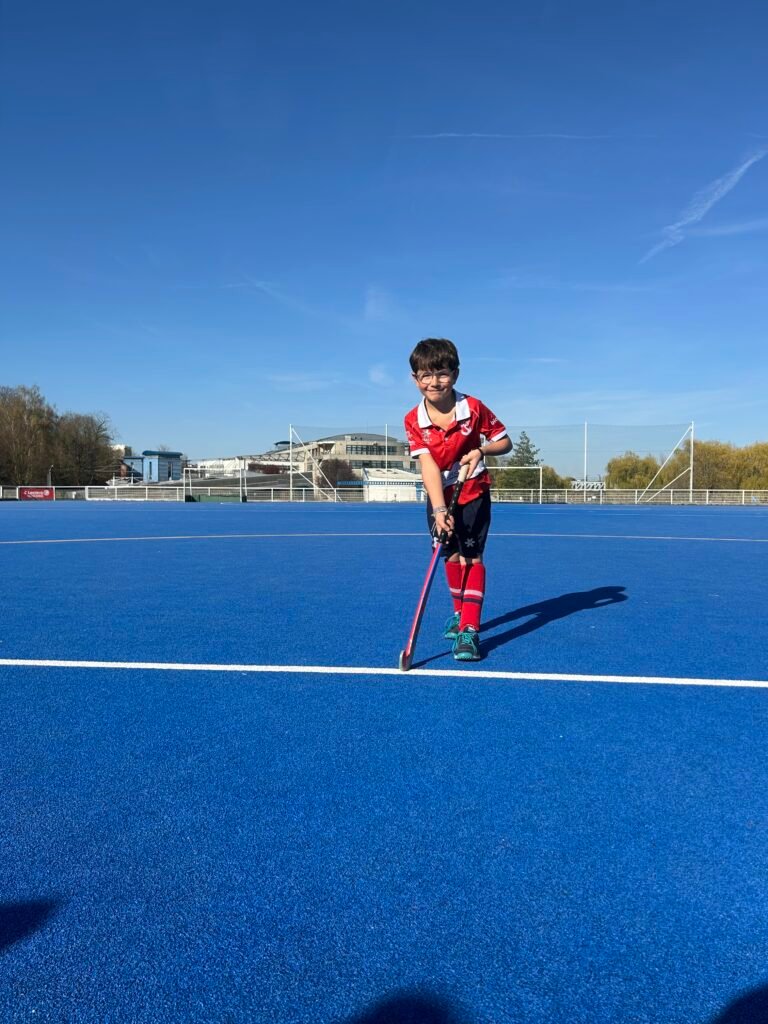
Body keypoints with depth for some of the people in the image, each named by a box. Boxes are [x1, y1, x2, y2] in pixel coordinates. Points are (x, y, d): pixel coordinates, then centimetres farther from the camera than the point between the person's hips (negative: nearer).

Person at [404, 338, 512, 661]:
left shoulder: (474, 408, -15)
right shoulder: (414, 420, -13)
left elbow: (505, 442, -3)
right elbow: (428, 466, -22)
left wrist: (481, 450, -24)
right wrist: (439, 510, -31)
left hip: (474, 492, -2)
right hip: (440, 496, 2)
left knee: (471, 556, -10)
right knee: (451, 555, 13)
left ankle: (470, 629, -11)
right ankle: (459, 613, 34)